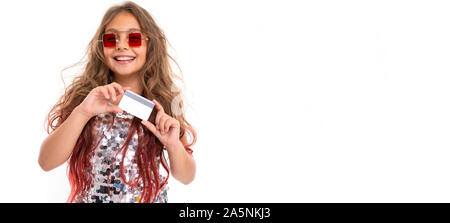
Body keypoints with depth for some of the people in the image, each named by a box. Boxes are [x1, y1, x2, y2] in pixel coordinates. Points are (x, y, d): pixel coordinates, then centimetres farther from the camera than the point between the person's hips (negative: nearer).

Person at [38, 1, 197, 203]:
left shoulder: (166, 100, -9)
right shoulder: (81, 95, -10)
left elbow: (186, 177, -5)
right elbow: (47, 163, -18)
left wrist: (173, 144, -24)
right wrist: (82, 112, -29)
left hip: (149, 198, 0)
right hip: (88, 198, 0)